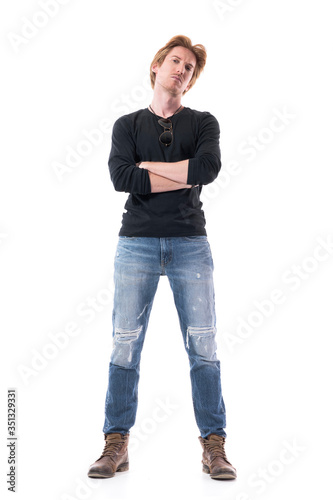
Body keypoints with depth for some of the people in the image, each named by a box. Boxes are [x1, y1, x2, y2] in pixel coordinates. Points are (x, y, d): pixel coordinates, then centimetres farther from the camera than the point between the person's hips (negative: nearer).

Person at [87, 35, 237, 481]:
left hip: (190, 243, 0)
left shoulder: (203, 123, 12)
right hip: (137, 242, 0)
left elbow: (208, 167, -11)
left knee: (203, 346, -2)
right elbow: (121, 178, -7)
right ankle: (116, 444, 7)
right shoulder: (127, 125, 13)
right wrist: (183, 178, -7)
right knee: (125, 344, -2)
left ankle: (214, 446, 5)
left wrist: (148, 165, -5)